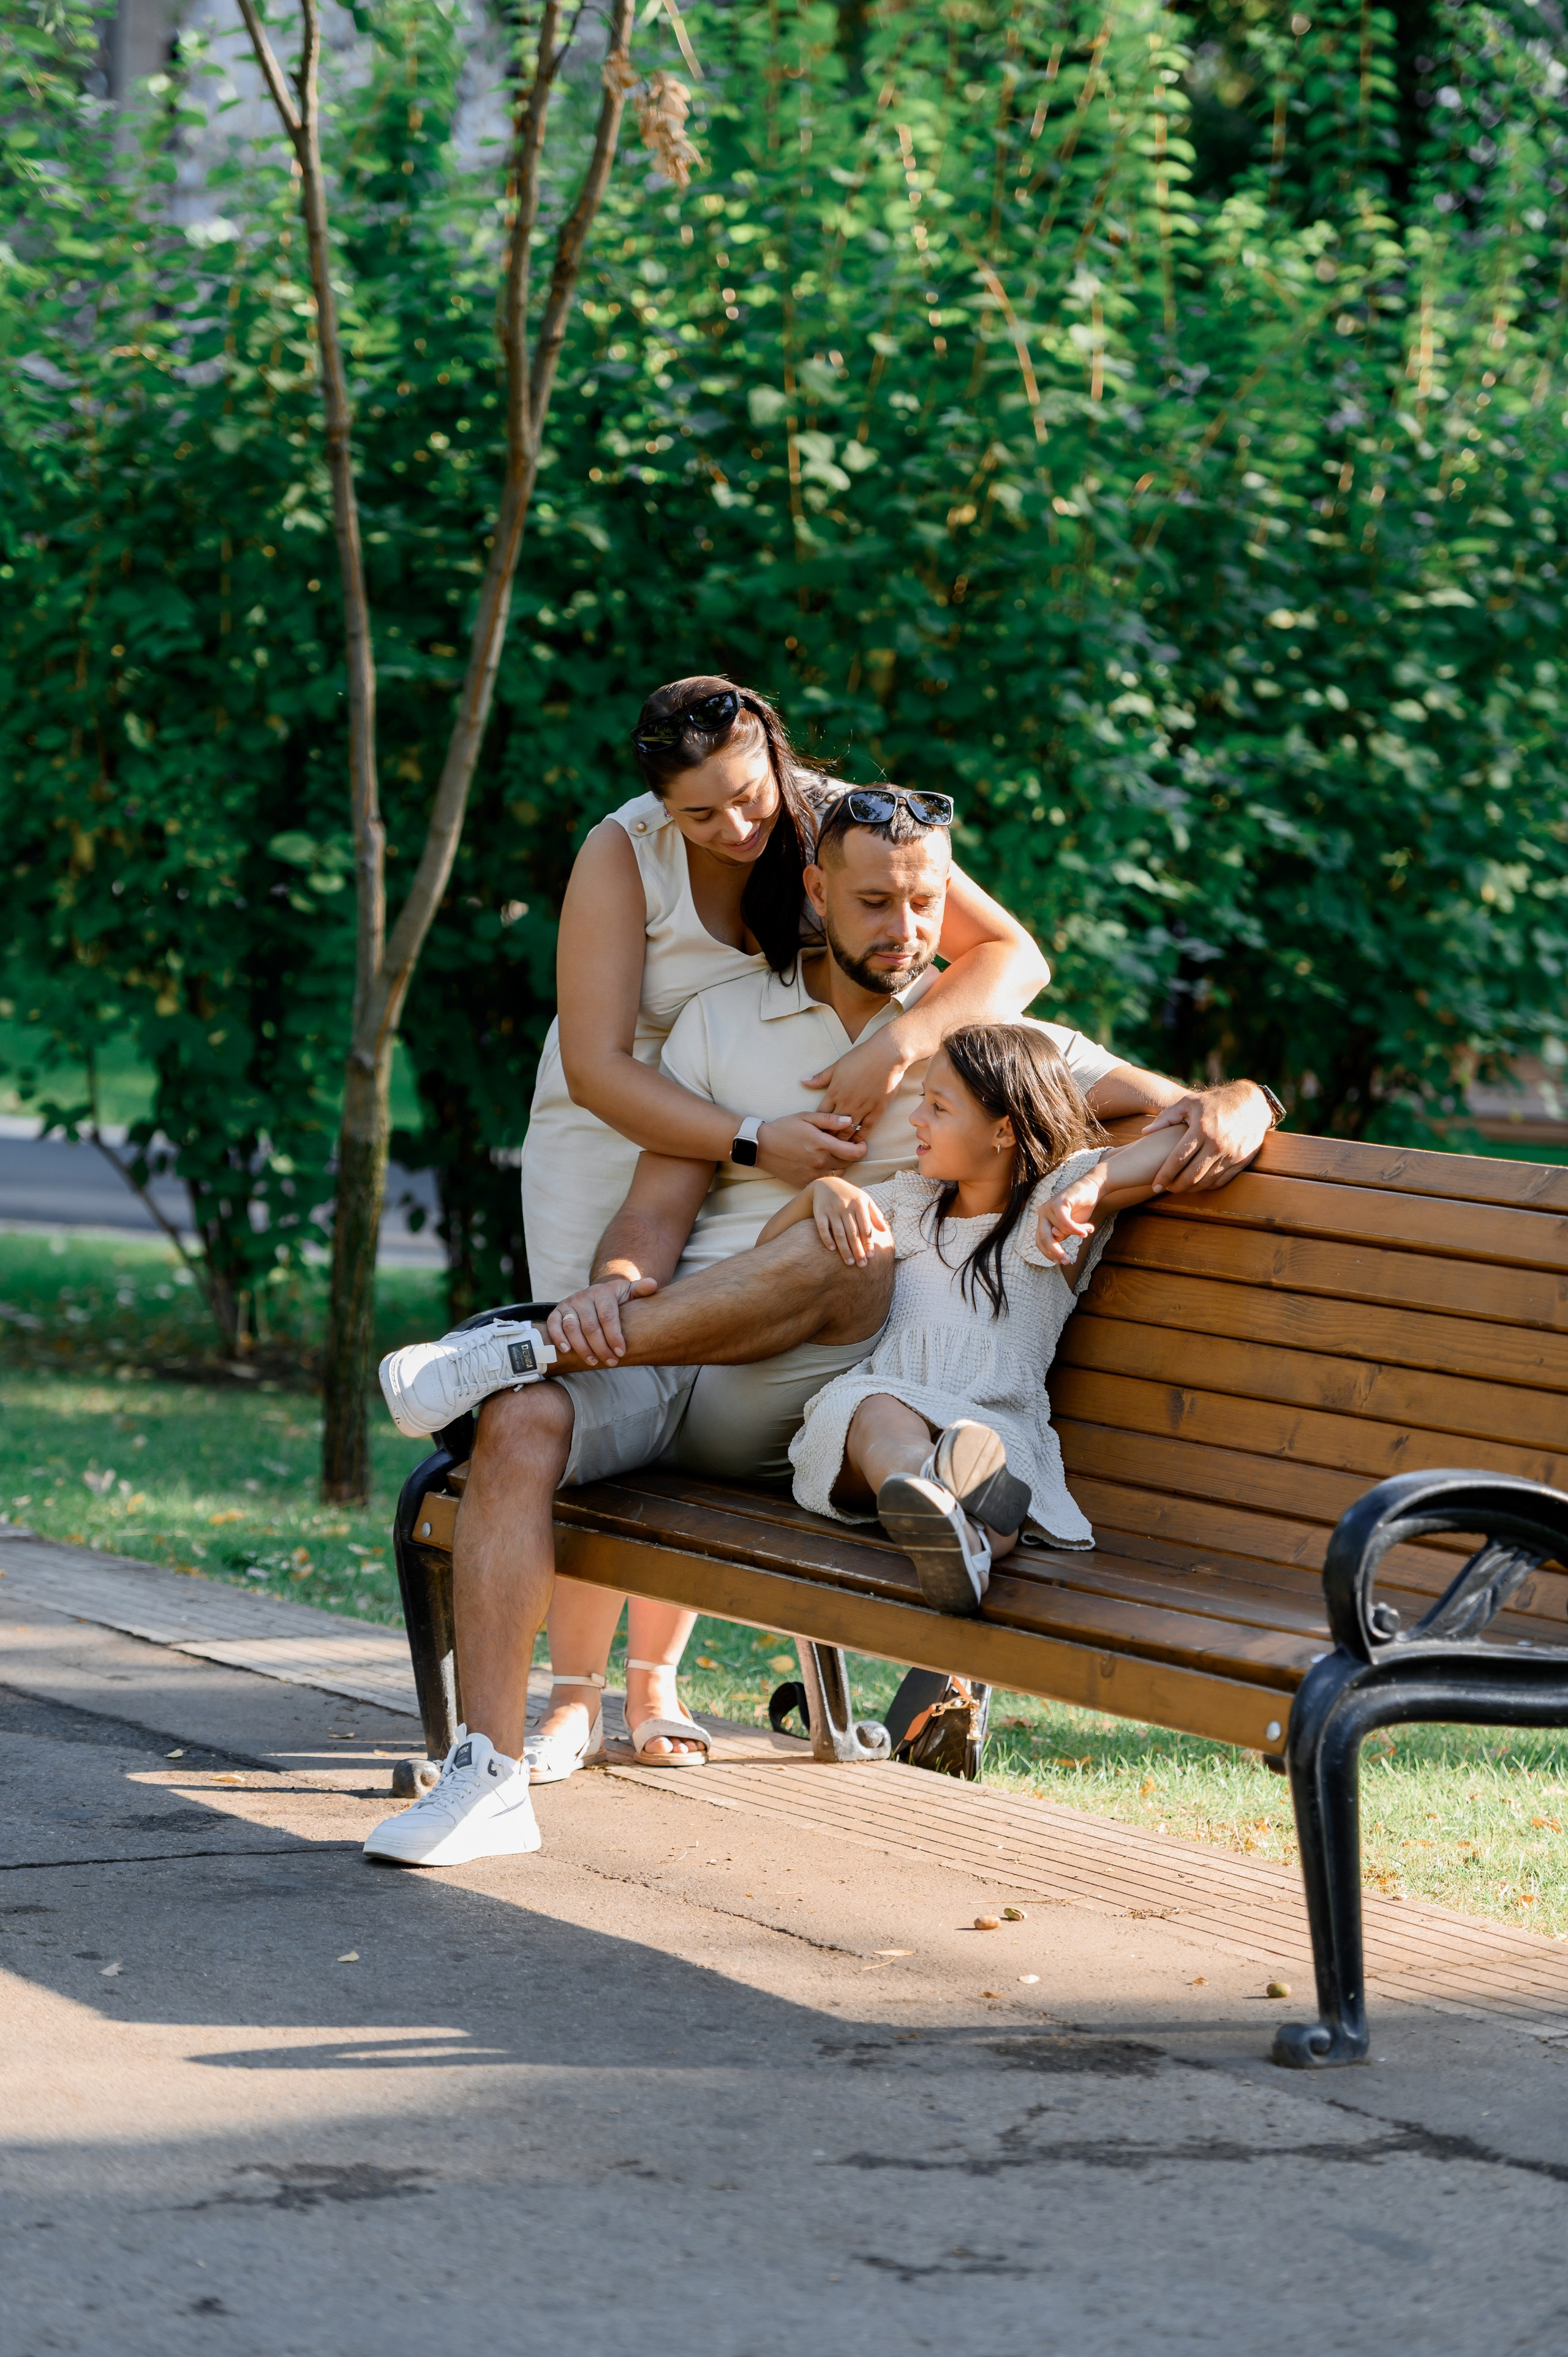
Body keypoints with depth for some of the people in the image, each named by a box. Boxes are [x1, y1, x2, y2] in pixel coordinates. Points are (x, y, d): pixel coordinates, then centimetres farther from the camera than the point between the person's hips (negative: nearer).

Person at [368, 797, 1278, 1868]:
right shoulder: (723, 1020, 16)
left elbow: (1234, 1103, 7)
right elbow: (658, 1211, 7)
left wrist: (1221, 1116, -19)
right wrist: (614, 1285, -17)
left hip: (795, 1408, -1)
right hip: (658, 1361, 1)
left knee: (851, 1255, -34)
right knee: (523, 1426, -31)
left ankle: (525, 1346, -29)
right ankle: (488, 1778, -31)